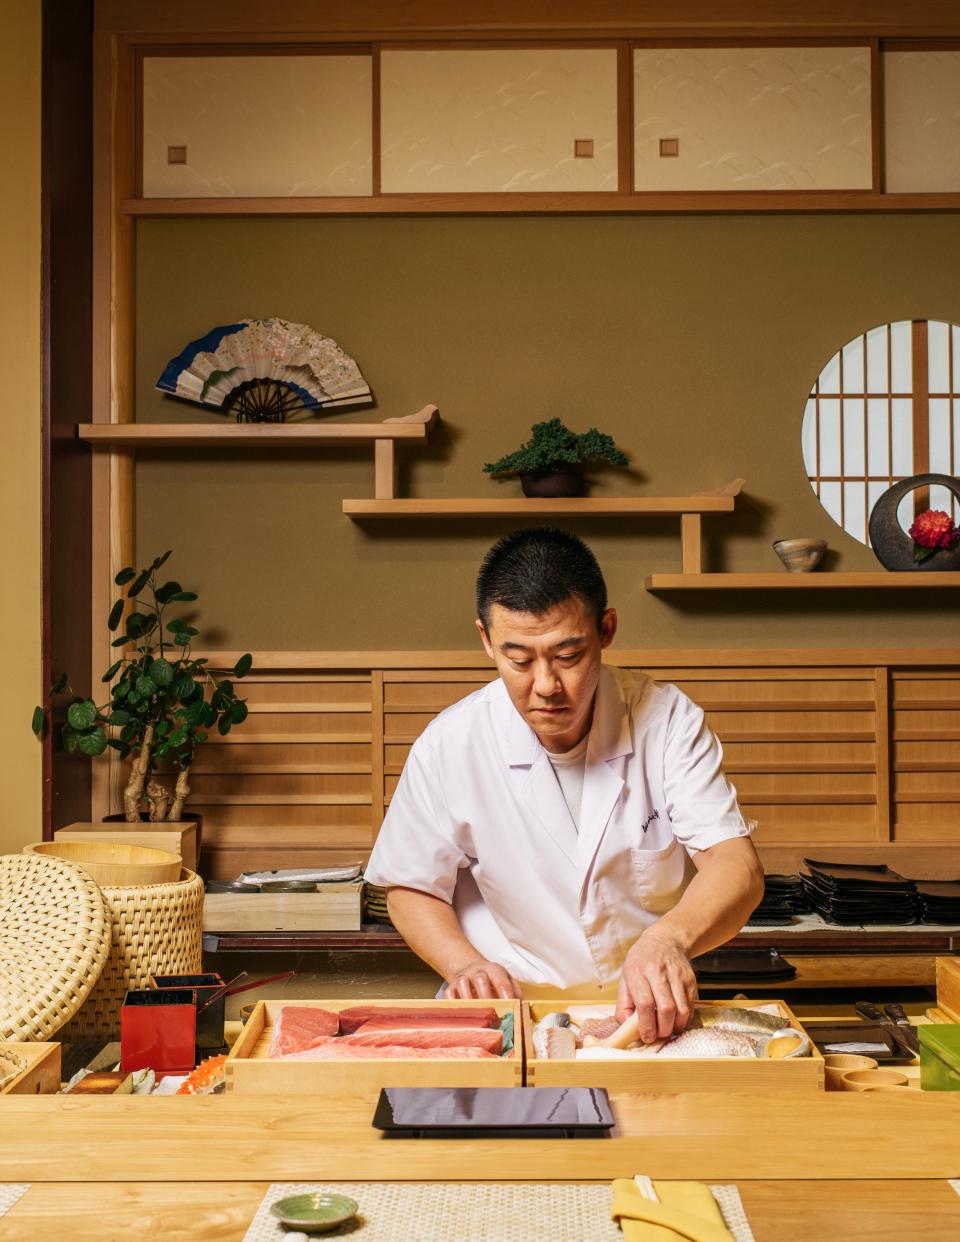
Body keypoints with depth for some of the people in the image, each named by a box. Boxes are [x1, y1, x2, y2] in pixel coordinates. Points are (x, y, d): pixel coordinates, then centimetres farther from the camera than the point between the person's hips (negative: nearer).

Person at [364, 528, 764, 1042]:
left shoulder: (667, 720, -7)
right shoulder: (447, 745, -8)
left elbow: (736, 864, -14)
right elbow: (411, 889, 5)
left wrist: (669, 937, -35)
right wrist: (465, 964, -15)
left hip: (647, 1012, 1)